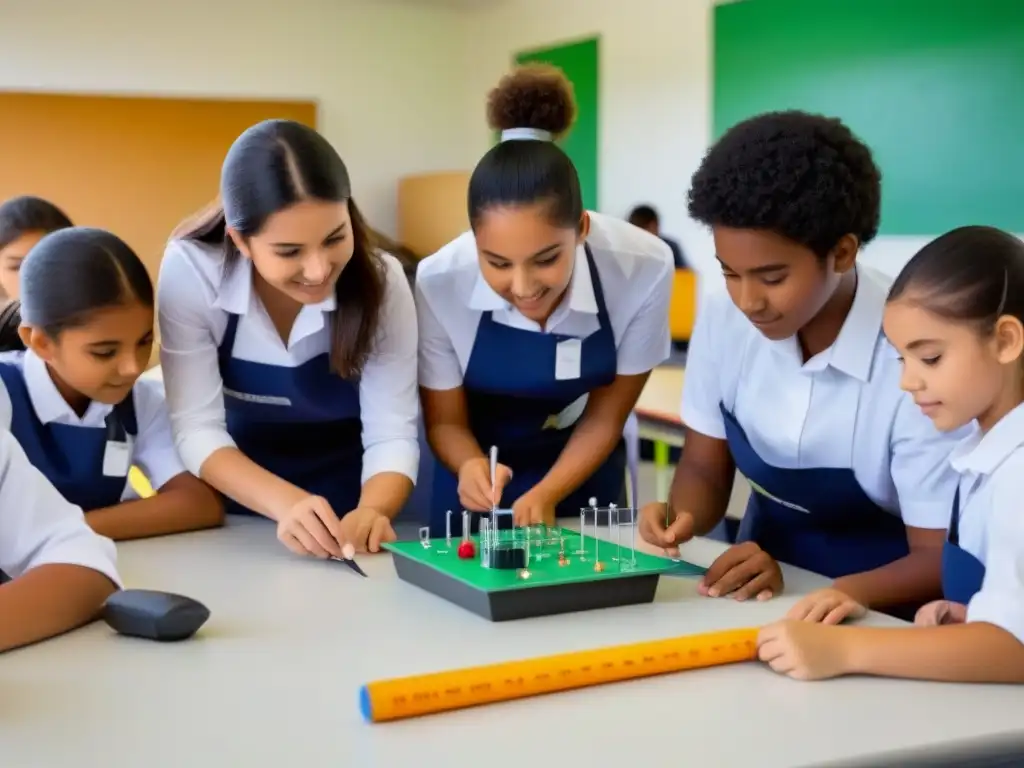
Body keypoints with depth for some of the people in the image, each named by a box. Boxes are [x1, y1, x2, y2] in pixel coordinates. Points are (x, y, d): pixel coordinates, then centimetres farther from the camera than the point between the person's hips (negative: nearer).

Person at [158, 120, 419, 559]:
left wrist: (372, 511, -38)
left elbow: (391, 434, -17)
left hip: (346, 512, 0)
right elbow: (196, 429, -19)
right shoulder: (190, 270, -19)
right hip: (234, 515, 1)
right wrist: (288, 504, -36)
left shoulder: (380, 279, -16)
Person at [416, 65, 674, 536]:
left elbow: (605, 417, -14)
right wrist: (472, 467, -34)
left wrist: (546, 496, -27)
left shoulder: (644, 268, -29)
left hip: (584, 483, 0)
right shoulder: (440, 282, -29)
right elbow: (445, 422, -13)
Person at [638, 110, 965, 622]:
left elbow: (939, 559, -17)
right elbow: (705, 468, 3)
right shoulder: (723, 318, -10)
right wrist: (682, 519, -19)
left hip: (879, 611, -3)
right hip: (761, 586, 3)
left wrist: (842, 595, -34)